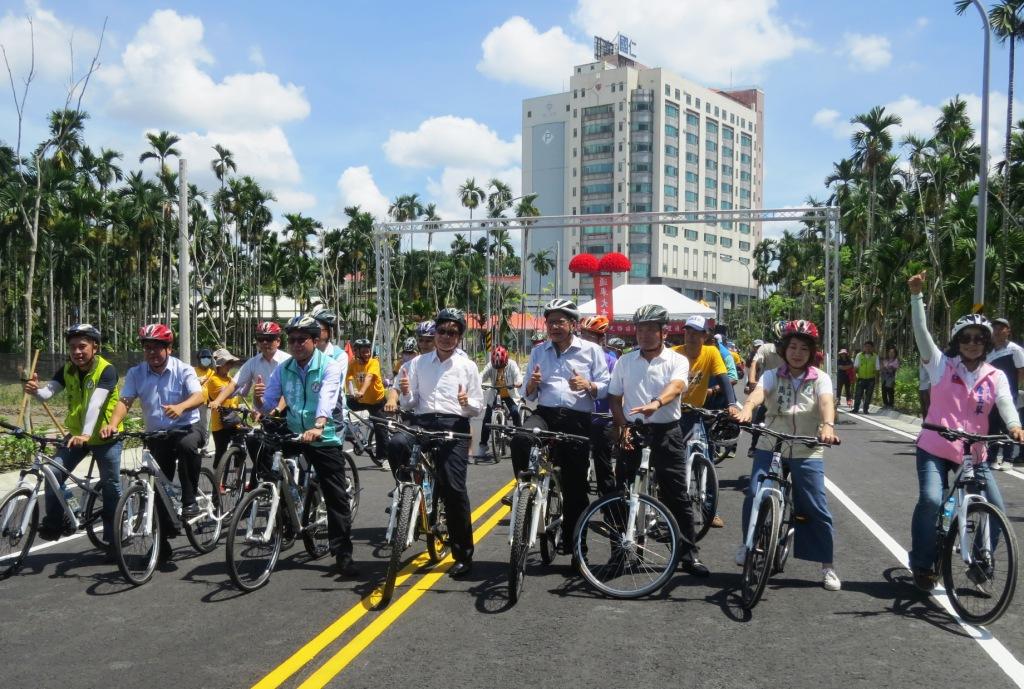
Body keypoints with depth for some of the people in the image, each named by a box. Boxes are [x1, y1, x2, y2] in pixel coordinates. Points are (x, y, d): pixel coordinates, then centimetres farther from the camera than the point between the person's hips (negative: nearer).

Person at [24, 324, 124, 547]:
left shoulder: (106, 370, -21)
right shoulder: (67, 370, -3)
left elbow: (95, 403, -34)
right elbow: (47, 392, -16)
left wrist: (86, 434, -45)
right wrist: (35, 390, -40)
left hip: (105, 436, -5)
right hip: (76, 434, 5)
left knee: (111, 486, 3)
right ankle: (54, 523, 7)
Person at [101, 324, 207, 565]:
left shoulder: (183, 370, -8)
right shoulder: (136, 373, 0)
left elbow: (199, 395, -22)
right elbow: (125, 401, -10)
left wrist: (180, 407, -44)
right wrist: (112, 425, -30)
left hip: (186, 428, -4)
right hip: (157, 436, 4)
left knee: (188, 445, -39)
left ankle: (189, 501, -22)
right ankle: (163, 543, 17)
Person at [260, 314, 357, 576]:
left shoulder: (330, 366, -9)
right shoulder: (283, 369, 5)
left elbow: (327, 399, -26)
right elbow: (269, 400, -1)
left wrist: (318, 427, -43)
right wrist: (259, 410, -24)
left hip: (325, 438, -4)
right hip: (293, 436, 4)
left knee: (336, 496, -3)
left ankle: (343, 554, 5)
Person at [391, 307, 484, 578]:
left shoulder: (467, 366, 10)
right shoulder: (418, 363, 14)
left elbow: (478, 408, 9)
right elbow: (409, 405, 12)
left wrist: (467, 402, -13)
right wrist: (405, 393, -10)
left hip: (454, 426, -1)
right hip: (423, 423, 2)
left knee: (454, 489, -6)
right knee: (396, 443, -32)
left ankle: (463, 556, 4)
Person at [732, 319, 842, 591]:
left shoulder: (820, 378, -2)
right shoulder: (772, 376, 0)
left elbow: (826, 402, -23)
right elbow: (758, 392, -21)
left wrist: (828, 426, -45)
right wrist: (746, 409, -45)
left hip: (807, 454, 0)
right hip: (770, 448, 1)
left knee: (817, 509, -1)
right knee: (754, 495, -13)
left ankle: (828, 566, 17)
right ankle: (749, 544, 15)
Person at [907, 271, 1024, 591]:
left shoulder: (996, 377, 4)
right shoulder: (942, 365, -1)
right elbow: (921, 333, -12)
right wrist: (917, 295, -23)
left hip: (974, 455, 3)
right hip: (935, 450, -3)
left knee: (996, 510, -3)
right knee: (930, 500, -22)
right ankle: (922, 564, -3)